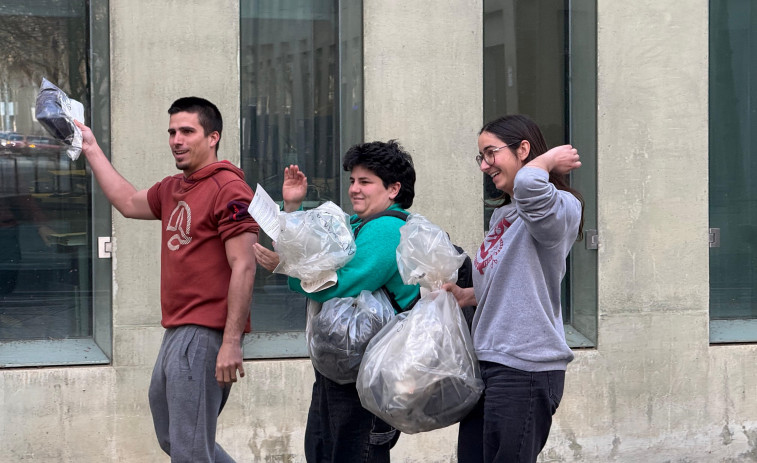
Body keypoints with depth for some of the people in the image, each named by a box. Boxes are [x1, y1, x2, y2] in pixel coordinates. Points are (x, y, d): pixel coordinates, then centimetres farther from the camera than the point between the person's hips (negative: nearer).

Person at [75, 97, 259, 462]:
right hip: (175, 333, 10)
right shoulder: (172, 190, 15)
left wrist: (231, 343, -23)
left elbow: (243, 268, -18)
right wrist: (92, 150, 32)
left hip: (205, 336, -10)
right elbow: (129, 203, 33)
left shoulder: (229, 189, -12)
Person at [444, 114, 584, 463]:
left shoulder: (560, 206, -10)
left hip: (525, 368, -9)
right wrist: (466, 296, 12)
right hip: (487, 363, 9)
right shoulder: (501, 215, 18)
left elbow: (528, 184, -34)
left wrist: (549, 159, -13)